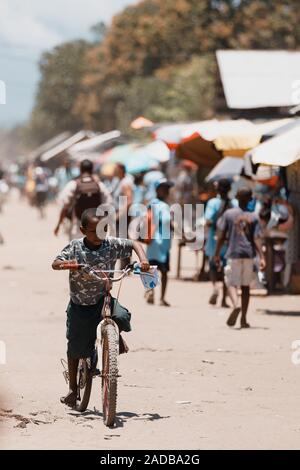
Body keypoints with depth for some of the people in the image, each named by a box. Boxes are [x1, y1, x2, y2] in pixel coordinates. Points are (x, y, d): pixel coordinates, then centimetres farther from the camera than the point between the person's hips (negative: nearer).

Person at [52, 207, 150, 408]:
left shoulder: (111, 244, -8)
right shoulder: (75, 247, -11)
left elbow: (134, 244, 0)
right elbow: (55, 263, -17)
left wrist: (143, 259, -18)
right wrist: (67, 264, -39)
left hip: (104, 299, 0)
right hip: (80, 304, 0)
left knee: (121, 316, -32)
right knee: (76, 348, 5)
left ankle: (117, 337, 6)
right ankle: (73, 388, 25)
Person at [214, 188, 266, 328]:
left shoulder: (228, 214, -2)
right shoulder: (254, 217, 0)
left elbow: (221, 236, -2)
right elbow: (256, 239, -8)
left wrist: (217, 254, 5)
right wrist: (262, 258, -11)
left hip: (233, 254, -2)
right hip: (249, 254, 2)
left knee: (232, 283, 2)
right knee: (246, 285, 12)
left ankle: (236, 305, -29)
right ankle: (244, 319, 12)